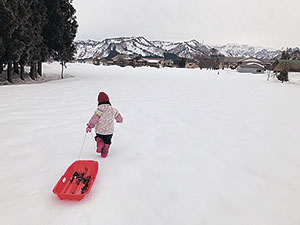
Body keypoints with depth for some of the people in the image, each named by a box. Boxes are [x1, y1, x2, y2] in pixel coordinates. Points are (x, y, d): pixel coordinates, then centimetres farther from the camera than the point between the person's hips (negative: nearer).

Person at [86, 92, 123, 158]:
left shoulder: (99, 109, -13)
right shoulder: (113, 109, -2)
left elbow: (94, 118, -18)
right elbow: (120, 119, 5)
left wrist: (89, 126, -11)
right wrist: (118, 120, 28)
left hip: (99, 130, -2)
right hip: (109, 130, 2)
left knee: (99, 138, 26)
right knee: (107, 142, 23)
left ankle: (100, 142, -5)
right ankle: (104, 153, 6)